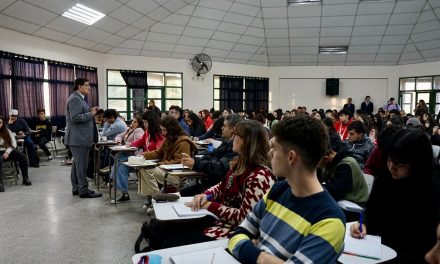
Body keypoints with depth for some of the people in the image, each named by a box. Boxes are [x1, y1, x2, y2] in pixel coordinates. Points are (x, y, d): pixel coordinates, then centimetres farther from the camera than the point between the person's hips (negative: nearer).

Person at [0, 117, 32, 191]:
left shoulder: (7, 131, 8)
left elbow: (14, 143, 5)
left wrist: (7, 152, -11)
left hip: (8, 151, 3)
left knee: (22, 156, -23)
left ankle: (25, 178, -13)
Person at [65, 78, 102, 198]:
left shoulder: (79, 98, 18)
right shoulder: (75, 99, -14)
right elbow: (75, 117, -23)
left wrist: (91, 112, 10)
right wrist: (91, 114, -17)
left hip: (79, 137, 11)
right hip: (78, 138, -11)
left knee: (77, 163, 15)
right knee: (81, 165, -6)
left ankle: (76, 188, 23)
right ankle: (83, 191, -1)